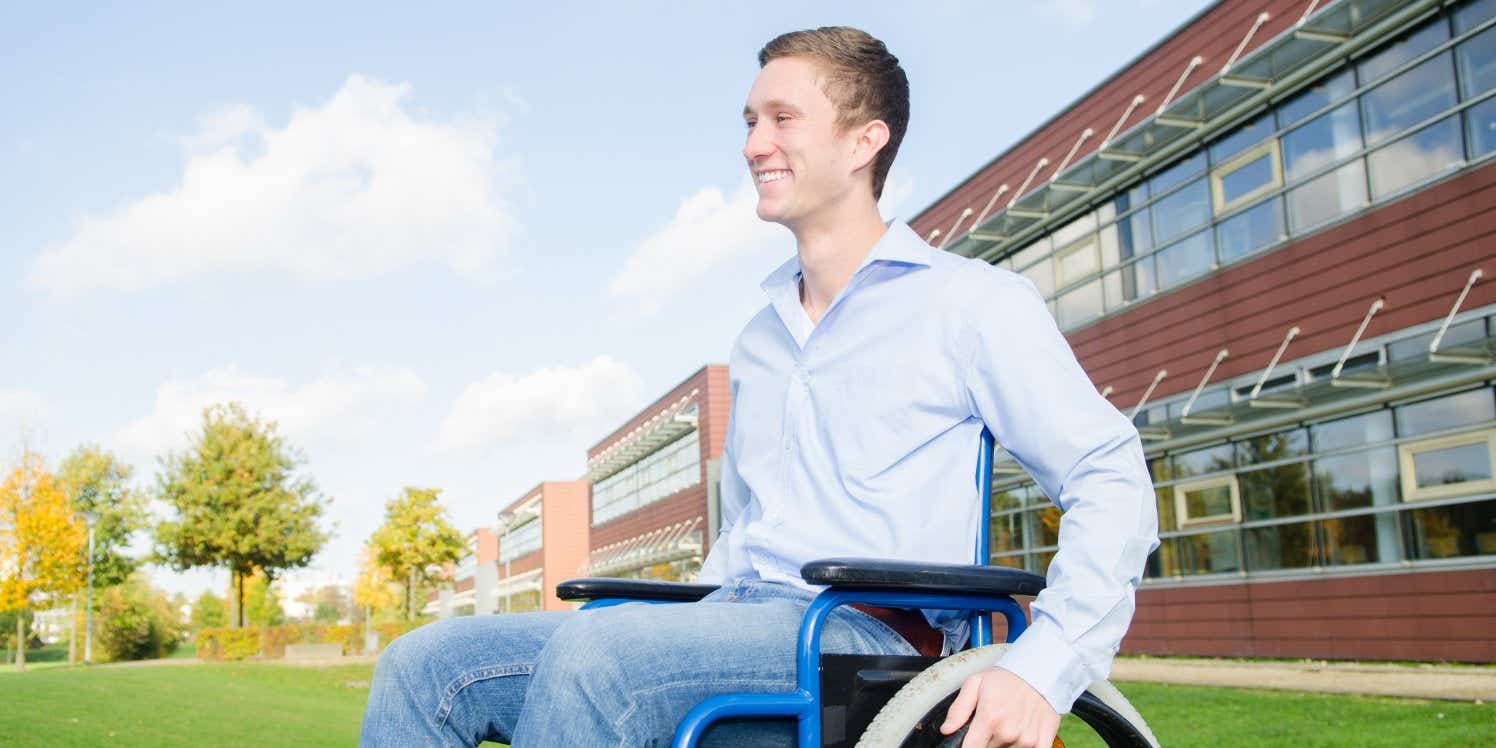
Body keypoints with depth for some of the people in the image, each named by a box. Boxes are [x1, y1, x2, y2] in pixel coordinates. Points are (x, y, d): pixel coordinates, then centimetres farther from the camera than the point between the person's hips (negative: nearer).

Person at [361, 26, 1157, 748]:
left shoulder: (967, 301, 1)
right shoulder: (755, 343, 23)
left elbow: (1110, 476, -3)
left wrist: (1043, 670, -16)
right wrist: (685, 629, 17)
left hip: (868, 644, -6)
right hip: (732, 624, 7)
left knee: (594, 651, -33)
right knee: (425, 665, -9)